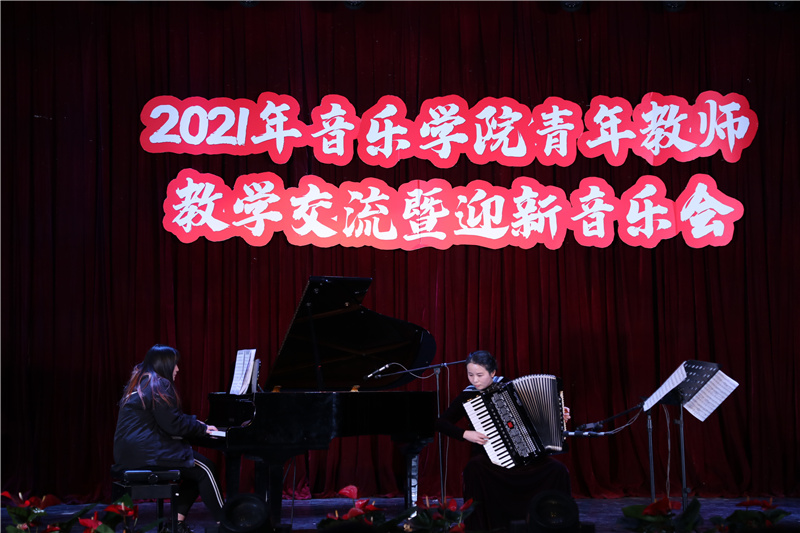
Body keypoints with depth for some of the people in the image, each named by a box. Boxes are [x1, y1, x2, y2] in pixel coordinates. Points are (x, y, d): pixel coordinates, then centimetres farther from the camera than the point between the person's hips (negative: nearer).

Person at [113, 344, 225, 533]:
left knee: (194, 467, 18)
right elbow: (174, 425, -15)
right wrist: (202, 428, -1)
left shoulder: (141, 383, 19)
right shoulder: (159, 386, -12)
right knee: (205, 469, -7)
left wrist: (196, 422, 20)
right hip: (147, 452, -10)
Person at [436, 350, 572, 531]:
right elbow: (441, 423, -2)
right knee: (474, 468, -38)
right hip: (489, 456, -2)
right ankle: (482, 526, -25)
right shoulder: (468, 396, -2)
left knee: (558, 470, -21)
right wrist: (465, 434, -15)